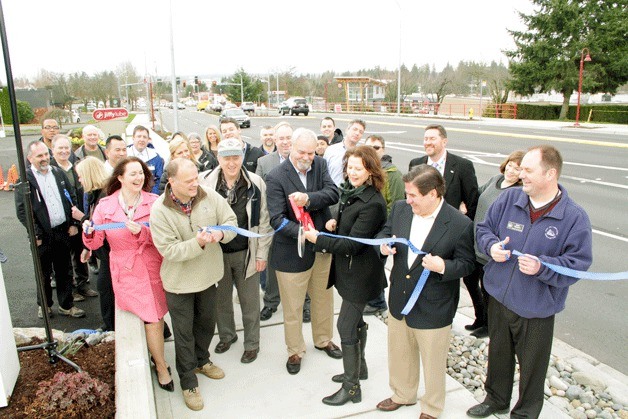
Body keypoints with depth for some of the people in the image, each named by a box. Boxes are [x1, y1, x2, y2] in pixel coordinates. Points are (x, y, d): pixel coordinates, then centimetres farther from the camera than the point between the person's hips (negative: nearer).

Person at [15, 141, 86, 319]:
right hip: (43, 236, -3)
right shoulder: (25, 179, -7)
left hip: (63, 231, 3)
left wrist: (74, 223, 3)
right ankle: (44, 305, 31)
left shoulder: (58, 173, 6)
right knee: (44, 273, 12)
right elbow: (22, 211, -9)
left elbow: (72, 199, 10)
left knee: (63, 270, 13)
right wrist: (36, 234, -12)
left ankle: (66, 305, 25)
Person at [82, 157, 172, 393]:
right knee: (152, 316, -2)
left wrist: (142, 231, -26)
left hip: (153, 267, 1)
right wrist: (89, 233, -20)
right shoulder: (105, 205, -1)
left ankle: (155, 353, 41)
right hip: (126, 271, -1)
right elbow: (95, 243, 1)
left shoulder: (154, 202, -4)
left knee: (156, 314, 12)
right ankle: (161, 365, 22)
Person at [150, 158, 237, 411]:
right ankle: (188, 382, 31)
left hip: (208, 275, 4)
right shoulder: (159, 211, -21)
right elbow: (168, 250, -23)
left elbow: (231, 221, -5)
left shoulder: (209, 196, -13)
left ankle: (201, 361, 51)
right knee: (184, 332, 12)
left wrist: (221, 233, -28)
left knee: (207, 322, 23)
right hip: (179, 280, -4)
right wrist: (198, 243, -37)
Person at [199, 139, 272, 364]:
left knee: (250, 301, 11)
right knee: (221, 298, 19)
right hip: (216, 251, 1)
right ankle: (226, 335, 43)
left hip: (246, 253, -1)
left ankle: (252, 343, 31)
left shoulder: (255, 183, -8)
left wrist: (262, 253, -3)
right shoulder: (205, 181, -8)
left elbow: (263, 221, -3)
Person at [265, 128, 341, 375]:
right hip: (292, 251, -4)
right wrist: (302, 232, -38)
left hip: (321, 246, 5)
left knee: (323, 298, 23)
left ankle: (323, 339, 47)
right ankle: (295, 351, 34)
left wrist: (308, 199, -32)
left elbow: (333, 194, -14)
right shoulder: (276, 177, -16)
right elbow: (277, 218, -22)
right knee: (293, 306, 11)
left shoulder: (320, 164, -2)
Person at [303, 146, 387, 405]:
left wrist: (317, 239, -21)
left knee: (346, 326, -1)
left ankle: (351, 387, 15)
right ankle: (359, 367, 43)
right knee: (355, 320, 22)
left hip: (360, 274, -9)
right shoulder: (351, 190, 3)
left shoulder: (373, 203, -24)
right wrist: (334, 223, -2)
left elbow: (353, 244, -24)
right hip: (348, 269, 9)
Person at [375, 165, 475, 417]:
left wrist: (443, 266, -30)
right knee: (399, 355, 25)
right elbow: (385, 234, 9)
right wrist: (384, 245, -14)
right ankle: (403, 395, 52)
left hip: (433, 309, -5)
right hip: (399, 300, 5)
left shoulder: (460, 224, -20)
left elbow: (467, 263, -10)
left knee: (433, 362, 17)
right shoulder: (400, 209, -6)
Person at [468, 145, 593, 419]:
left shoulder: (574, 217, -15)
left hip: (536, 308, -3)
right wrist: (491, 245, -16)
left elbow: (579, 262, -15)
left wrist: (542, 266, -30)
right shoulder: (509, 198, -6)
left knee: (531, 365, 17)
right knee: (498, 353, 25)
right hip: (499, 297, 4)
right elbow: (484, 228, 4)